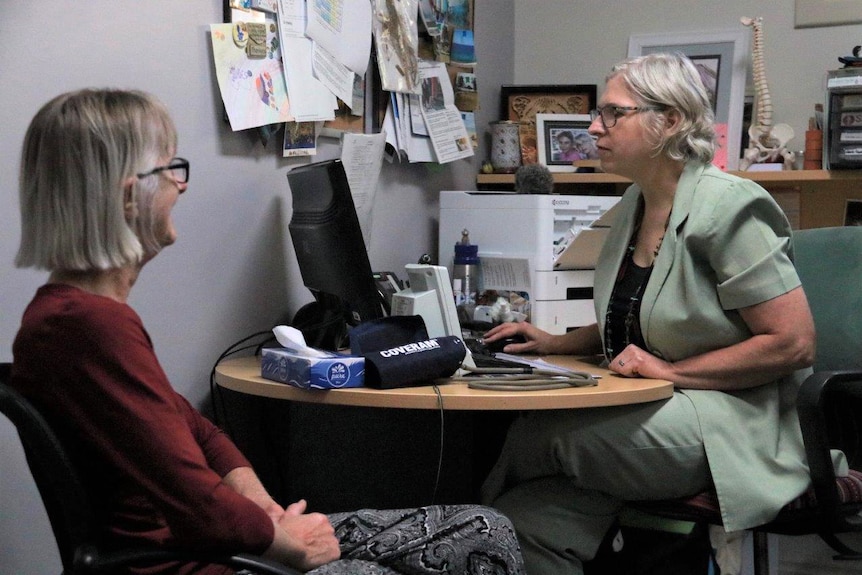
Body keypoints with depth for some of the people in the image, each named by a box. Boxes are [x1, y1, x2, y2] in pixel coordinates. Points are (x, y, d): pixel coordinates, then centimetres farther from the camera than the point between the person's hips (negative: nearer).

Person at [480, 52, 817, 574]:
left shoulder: (727, 207, -14)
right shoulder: (636, 203, 12)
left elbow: (794, 343, -18)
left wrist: (670, 371, -17)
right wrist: (557, 344, 11)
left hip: (734, 422, -7)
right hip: (651, 412, 7)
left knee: (532, 438, -21)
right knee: (528, 523, -20)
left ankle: (482, 493, 9)